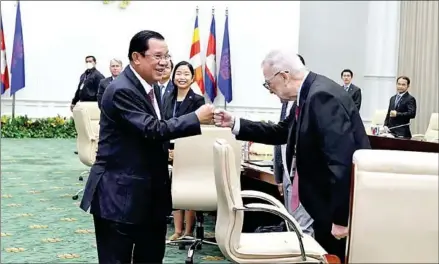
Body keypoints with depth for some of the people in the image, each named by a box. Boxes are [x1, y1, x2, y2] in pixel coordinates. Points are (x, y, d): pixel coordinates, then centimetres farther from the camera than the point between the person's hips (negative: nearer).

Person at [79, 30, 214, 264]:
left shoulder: (148, 87, 11)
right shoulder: (121, 91, -19)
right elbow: (152, 129, -27)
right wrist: (196, 118, -23)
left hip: (151, 194, 9)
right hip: (120, 194, -9)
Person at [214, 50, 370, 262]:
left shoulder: (322, 96, -24)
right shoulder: (309, 94, 8)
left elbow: (342, 159, -29)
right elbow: (280, 132, 16)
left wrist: (341, 217, -26)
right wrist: (235, 124, 9)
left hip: (343, 204, -10)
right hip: (329, 199, 10)